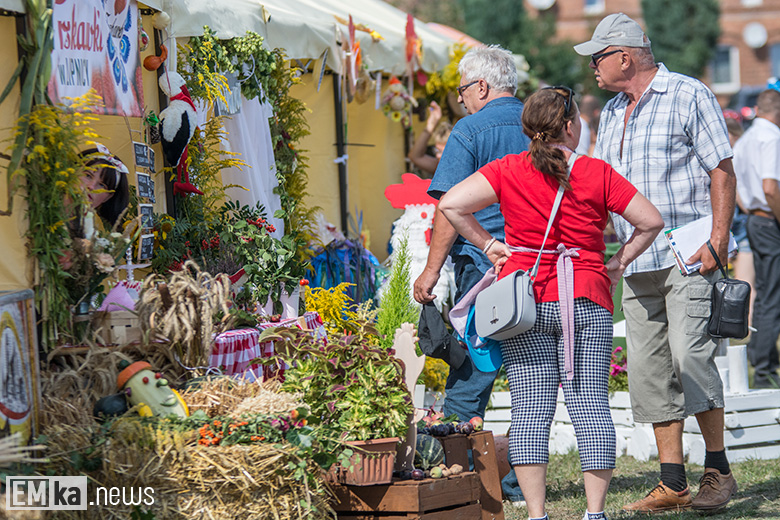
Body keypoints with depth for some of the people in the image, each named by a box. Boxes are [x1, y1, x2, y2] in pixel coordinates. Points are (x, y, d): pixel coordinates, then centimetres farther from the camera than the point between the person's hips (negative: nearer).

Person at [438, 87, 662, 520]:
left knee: (531, 409, 1)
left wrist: (489, 244, 4)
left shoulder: (508, 170, 2)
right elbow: (651, 221, 2)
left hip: (526, 301, 1)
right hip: (587, 300, -1)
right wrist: (620, 262, 13)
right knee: (591, 404, 2)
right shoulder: (597, 173, 1)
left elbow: (451, 204, -7)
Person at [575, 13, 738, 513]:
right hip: (637, 261, 7)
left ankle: (718, 471, -4)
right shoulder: (612, 114, 20)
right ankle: (673, 484, 6)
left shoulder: (688, 95, -2)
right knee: (649, 369, 2)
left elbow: (722, 172, -6)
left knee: (690, 356, -15)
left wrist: (717, 243, -15)